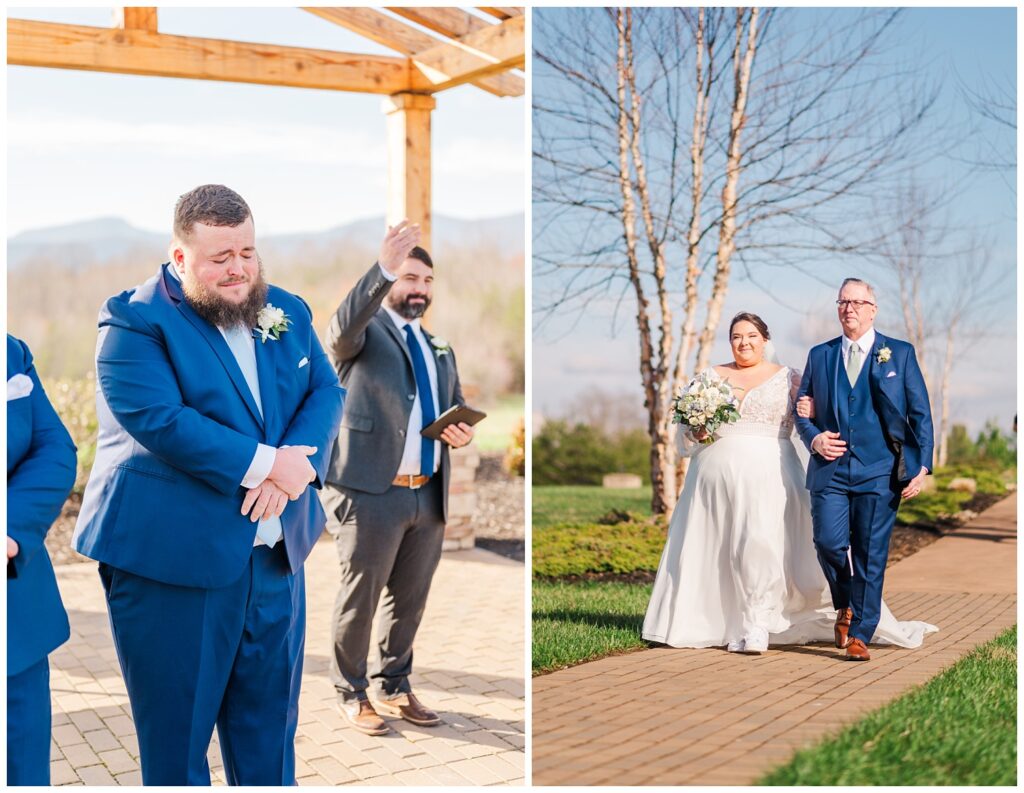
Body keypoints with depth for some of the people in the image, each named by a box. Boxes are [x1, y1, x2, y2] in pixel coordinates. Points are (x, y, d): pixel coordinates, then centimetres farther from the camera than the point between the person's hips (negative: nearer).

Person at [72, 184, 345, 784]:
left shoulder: (287, 313, 10)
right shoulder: (135, 321, -10)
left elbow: (327, 391, 4)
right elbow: (159, 420, -22)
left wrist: (296, 461, -16)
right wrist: (264, 464, -21)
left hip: (275, 551, 6)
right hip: (171, 558, -5)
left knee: (270, 722, 17)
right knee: (175, 729, 8)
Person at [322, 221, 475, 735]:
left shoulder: (440, 349, 20)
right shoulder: (363, 332, -1)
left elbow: (457, 408, 25)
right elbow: (344, 326, -26)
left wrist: (462, 432, 0)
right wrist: (383, 269, -40)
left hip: (429, 495, 6)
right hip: (371, 492, -6)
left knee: (410, 601, 14)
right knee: (360, 599, 5)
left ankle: (394, 687, 29)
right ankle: (352, 693, 19)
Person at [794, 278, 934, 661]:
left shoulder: (901, 353, 6)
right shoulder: (819, 355, 13)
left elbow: (920, 414, 3)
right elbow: (801, 411, 17)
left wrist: (922, 467, -5)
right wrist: (814, 438, -4)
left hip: (879, 471, -2)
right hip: (830, 469, 2)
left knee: (870, 555, -1)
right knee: (828, 543, -9)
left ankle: (860, 635, 8)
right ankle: (845, 607, 19)